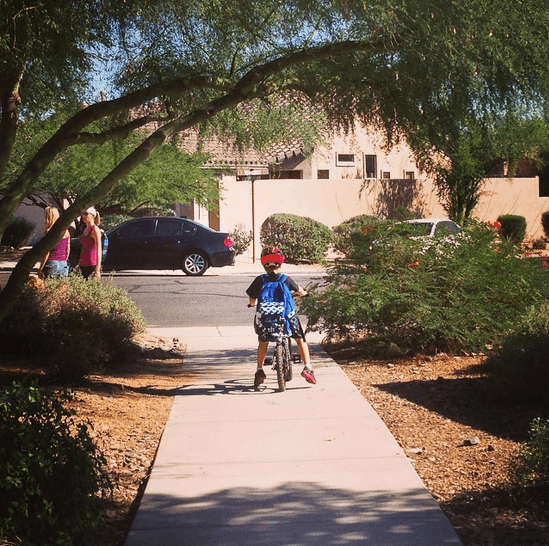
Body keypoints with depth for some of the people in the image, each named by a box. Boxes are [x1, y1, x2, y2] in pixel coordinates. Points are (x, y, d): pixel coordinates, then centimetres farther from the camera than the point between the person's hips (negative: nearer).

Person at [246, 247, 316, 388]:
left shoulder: (260, 280, -2)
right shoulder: (286, 279, -1)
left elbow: (252, 300, 2)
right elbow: (300, 291, 10)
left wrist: (252, 304, 25)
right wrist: (304, 293, 33)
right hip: (287, 317, -1)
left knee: (263, 342, 25)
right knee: (300, 339, 18)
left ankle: (259, 370, 21)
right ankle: (307, 367, 8)